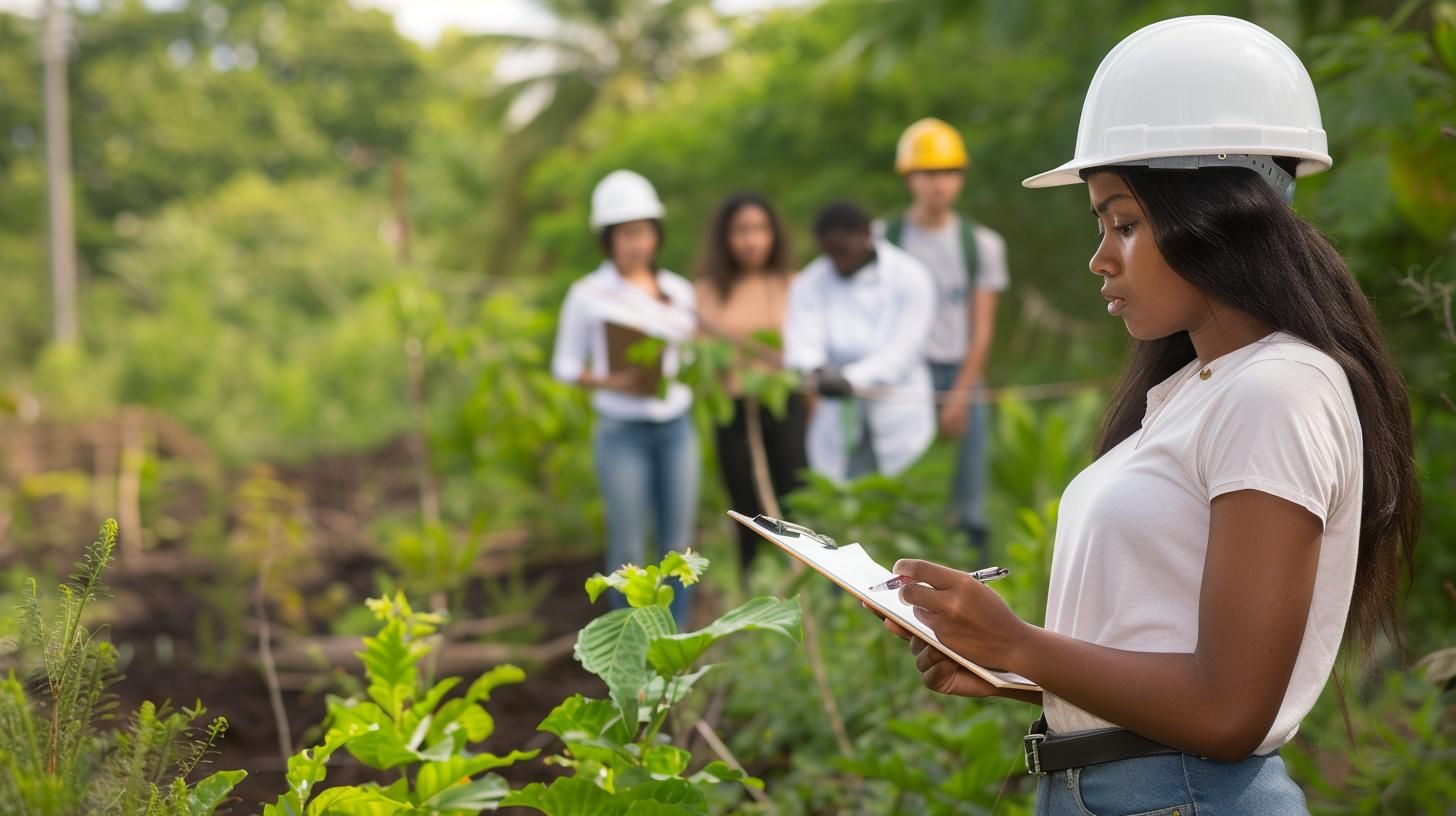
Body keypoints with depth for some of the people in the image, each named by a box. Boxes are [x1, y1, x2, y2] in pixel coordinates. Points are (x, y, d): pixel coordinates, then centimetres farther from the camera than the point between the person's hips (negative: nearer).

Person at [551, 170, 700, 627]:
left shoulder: (679, 291, 9)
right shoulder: (589, 295, -2)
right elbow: (565, 366, -1)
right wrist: (610, 380, -17)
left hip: (676, 426, 4)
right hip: (622, 431, -4)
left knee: (678, 544, 6)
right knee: (629, 548, -1)